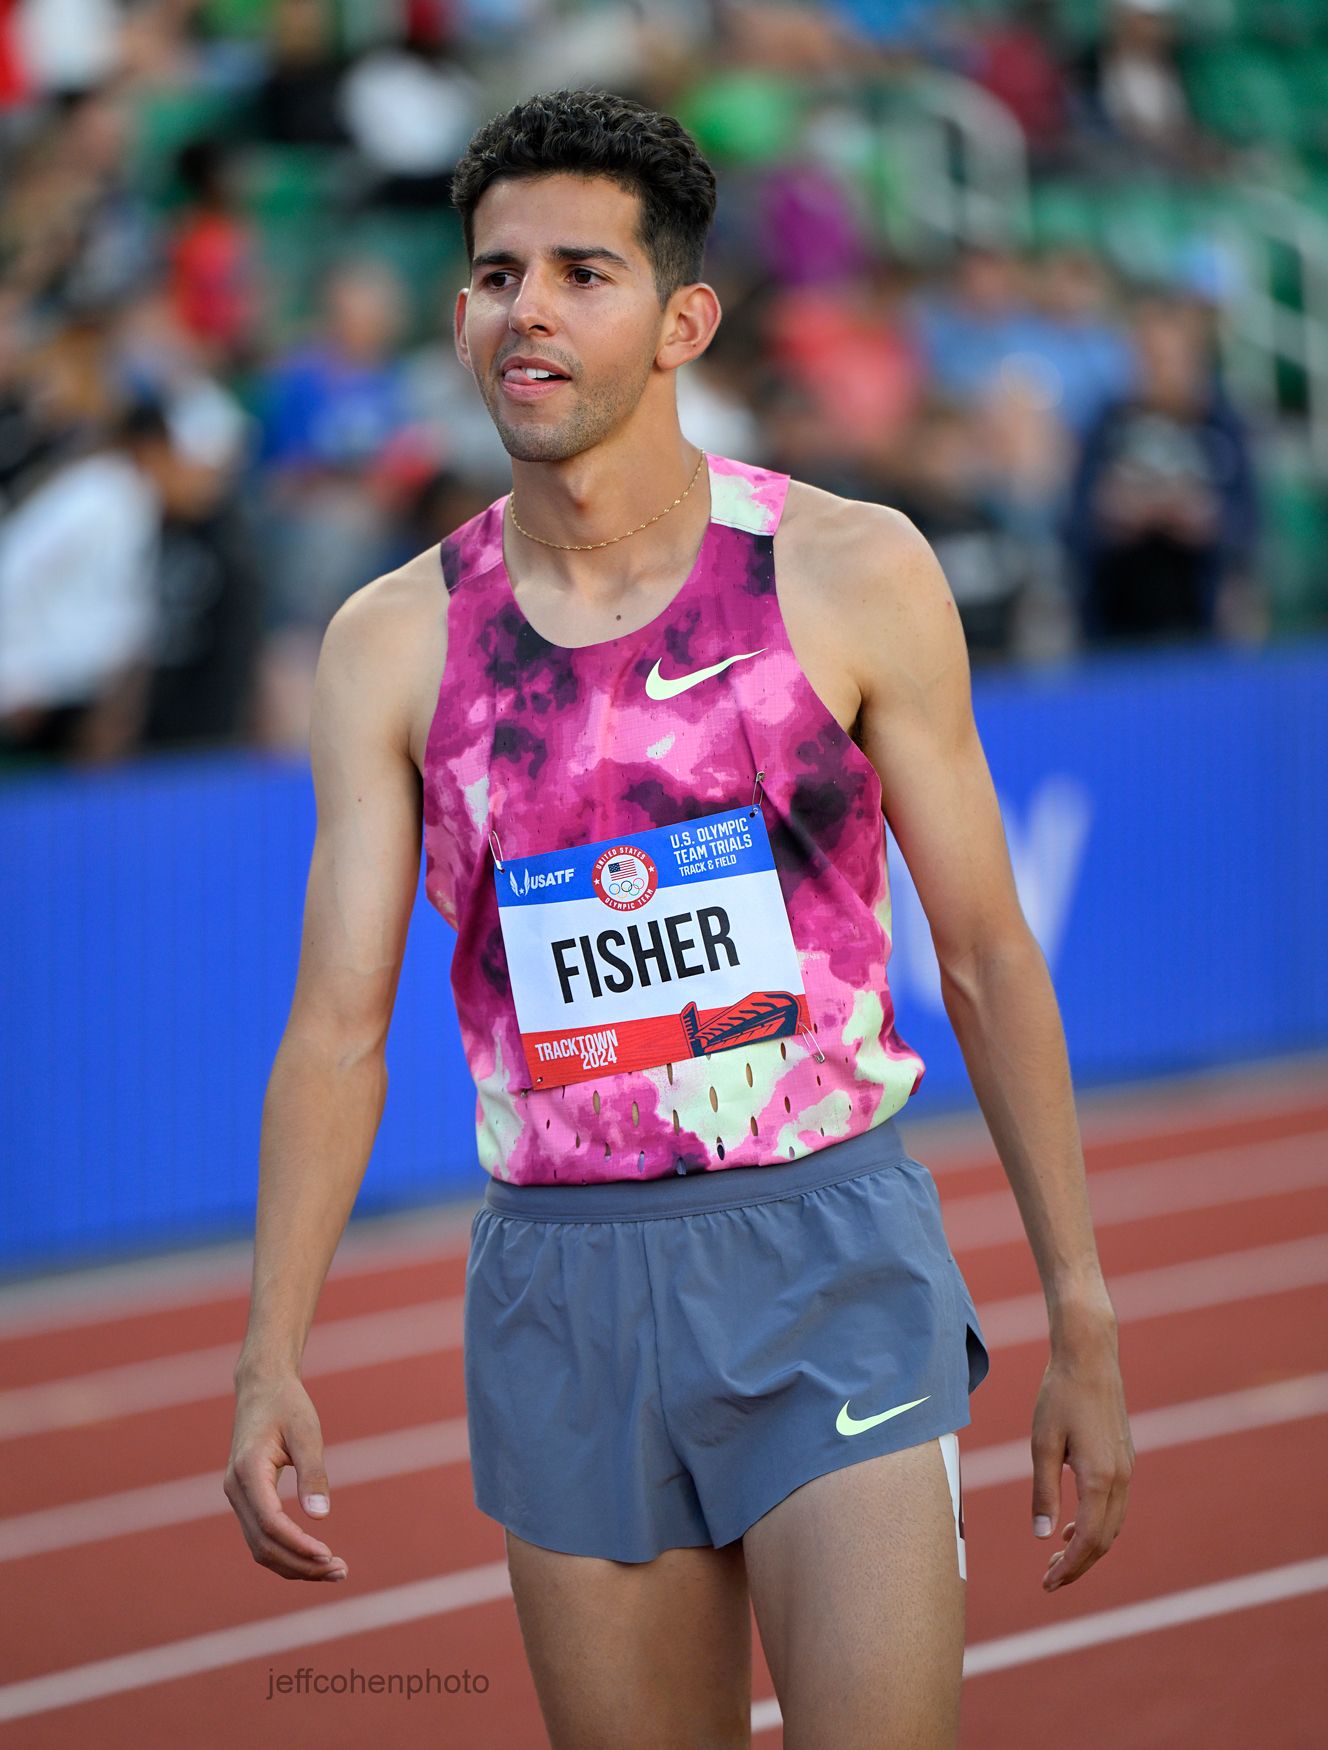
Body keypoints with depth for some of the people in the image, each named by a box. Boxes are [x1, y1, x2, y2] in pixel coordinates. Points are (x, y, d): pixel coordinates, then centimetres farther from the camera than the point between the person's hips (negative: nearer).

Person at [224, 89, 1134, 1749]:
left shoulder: (853, 576, -3)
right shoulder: (394, 643, 2)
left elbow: (986, 953, 2)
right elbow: (339, 1024, -1)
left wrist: (1082, 1323, 1)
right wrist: (270, 1361, -14)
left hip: (828, 1256, -2)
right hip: (562, 1288, 2)